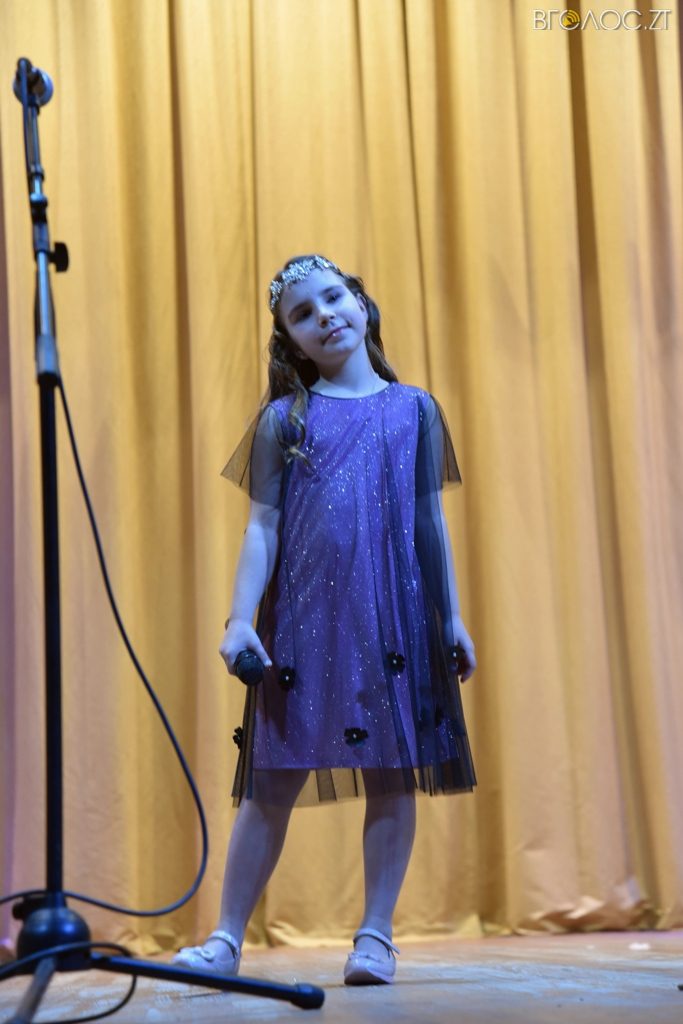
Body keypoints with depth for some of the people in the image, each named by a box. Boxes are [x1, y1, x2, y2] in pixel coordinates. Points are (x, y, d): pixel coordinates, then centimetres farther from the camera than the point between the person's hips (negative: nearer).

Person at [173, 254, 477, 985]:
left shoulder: (414, 409, 11)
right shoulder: (284, 419, 7)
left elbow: (430, 520, 11)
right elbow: (261, 527, 2)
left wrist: (451, 617, 8)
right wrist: (241, 618, -8)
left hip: (395, 617, 1)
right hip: (302, 618, -1)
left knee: (390, 775, 2)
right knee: (272, 781, 1)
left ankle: (375, 936, 14)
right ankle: (226, 939, 11)